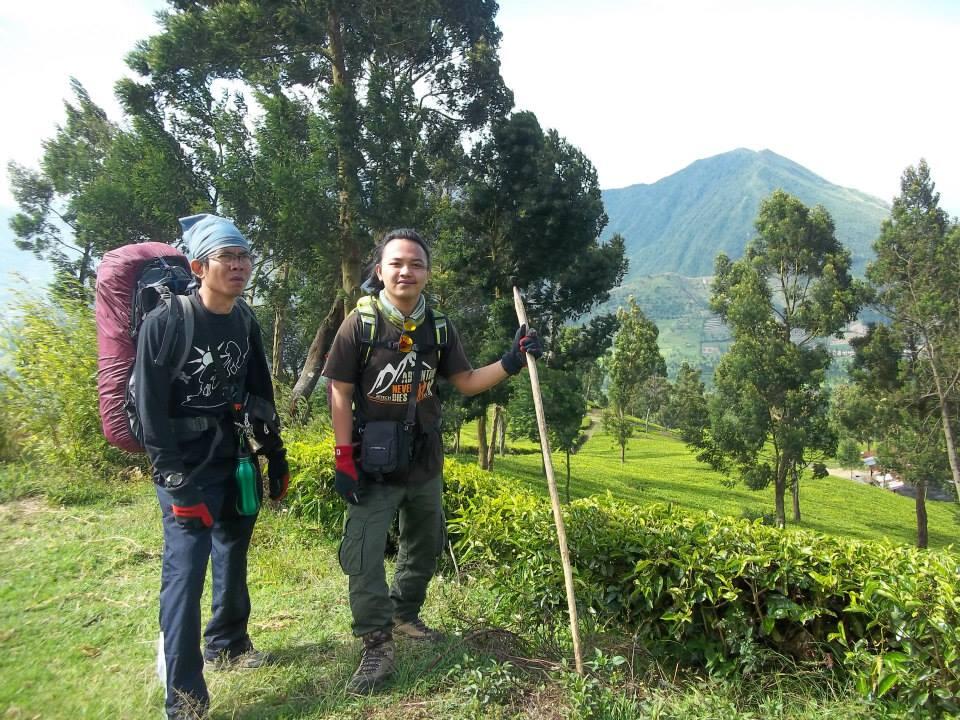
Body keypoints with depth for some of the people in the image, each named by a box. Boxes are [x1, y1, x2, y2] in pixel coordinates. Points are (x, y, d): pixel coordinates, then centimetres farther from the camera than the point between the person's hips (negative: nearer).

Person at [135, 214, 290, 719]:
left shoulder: (247, 324, 3)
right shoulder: (164, 323, -15)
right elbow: (149, 408, -15)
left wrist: (277, 459, 13)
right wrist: (175, 483, -18)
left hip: (236, 460, 6)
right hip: (186, 465, -6)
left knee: (233, 556, 17)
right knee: (185, 572, -8)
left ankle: (227, 645, 39)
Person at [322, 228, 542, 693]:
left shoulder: (439, 328, -1)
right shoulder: (359, 325, -13)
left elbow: (466, 383, 3)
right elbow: (340, 395, -11)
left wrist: (512, 362, -11)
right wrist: (344, 459, -15)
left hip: (424, 462, 5)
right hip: (372, 463, -5)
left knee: (425, 547, 21)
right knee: (363, 557, -3)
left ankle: (404, 615, 43)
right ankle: (377, 647, 13)